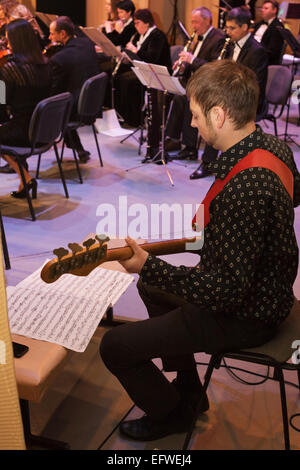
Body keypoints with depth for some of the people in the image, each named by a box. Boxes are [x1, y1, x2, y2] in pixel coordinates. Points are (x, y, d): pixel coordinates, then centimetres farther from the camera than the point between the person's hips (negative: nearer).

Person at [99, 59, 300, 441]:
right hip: (267, 288, 10)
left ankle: (171, 415, 20)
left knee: (115, 346, -9)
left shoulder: (243, 189, -36)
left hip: (244, 316, -10)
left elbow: (227, 291, -33)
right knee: (151, 287, 28)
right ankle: (188, 388, 37)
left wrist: (147, 266, -27)